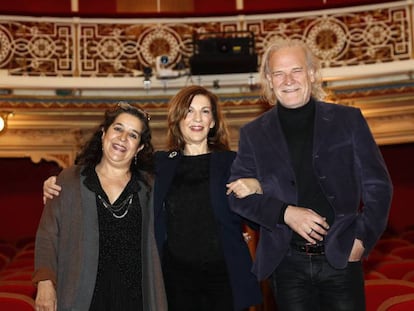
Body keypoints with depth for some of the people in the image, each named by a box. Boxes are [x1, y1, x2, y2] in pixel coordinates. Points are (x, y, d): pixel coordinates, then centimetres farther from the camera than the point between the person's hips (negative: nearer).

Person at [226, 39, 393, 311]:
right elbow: (238, 194, 3)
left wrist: (362, 239, -7)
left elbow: (378, 186, 4)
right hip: (287, 264, 1)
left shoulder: (349, 120, 3)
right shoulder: (253, 133, 5)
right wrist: (285, 213, -12)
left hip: (342, 259, 0)